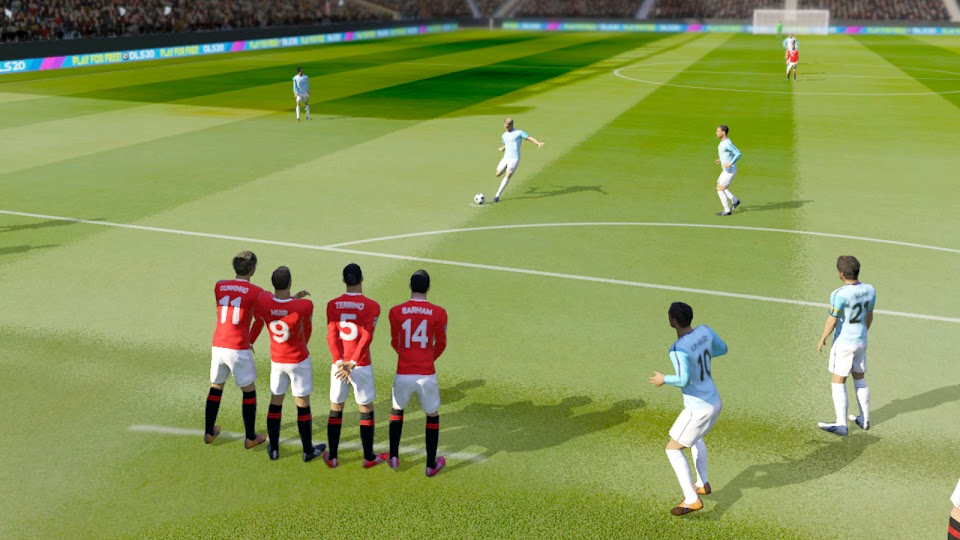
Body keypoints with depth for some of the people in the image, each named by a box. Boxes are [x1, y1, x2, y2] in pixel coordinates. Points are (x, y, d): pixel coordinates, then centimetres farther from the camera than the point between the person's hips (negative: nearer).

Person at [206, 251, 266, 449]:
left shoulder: (219, 286, 4)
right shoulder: (256, 292, -9)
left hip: (218, 346, 4)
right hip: (239, 349, -4)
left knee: (215, 387, 21)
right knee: (249, 391, 11)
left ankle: (209, 432, 31)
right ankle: (250, 437, 16)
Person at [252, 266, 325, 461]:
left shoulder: (262, 300, -19)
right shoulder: (304, 306, -25)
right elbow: (306, 329, -5)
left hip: (276, 361, 3)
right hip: (299, 361, -3)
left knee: (275, 403, 18)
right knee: (302, 405, 9)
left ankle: (273, 449, 28)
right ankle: (308, 450, 22)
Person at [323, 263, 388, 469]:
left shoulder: (332, 305, 0)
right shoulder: (371, 306, -8)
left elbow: (331, 336, -9)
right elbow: (366, 338, -18)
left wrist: (340, 363, -14)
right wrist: (352, 364, -19)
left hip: (338, 365, 3)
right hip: (361, 366, -2)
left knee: (335, 411, 13)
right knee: (366, 411, 11)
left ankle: (332, 457, 21)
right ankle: (369, 457, 20)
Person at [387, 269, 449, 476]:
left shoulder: (396, 311, -4)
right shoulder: (438, 313, -7)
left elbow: (395, 342, 10)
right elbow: (441, 344, 5)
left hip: (403, 374, 1)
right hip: (427, 375, -1)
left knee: (397, 411, 26)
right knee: (433, 416, 18)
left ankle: (394, 457, 28)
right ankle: (431, 464, 23)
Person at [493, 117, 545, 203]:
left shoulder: (519, 132, -4)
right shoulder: (504, 135, 13)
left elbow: (530, 138, -15)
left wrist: (538, 143, -29)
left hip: (515, 158, -6)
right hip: (505, 158, 6)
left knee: (507, 176, -14)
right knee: (498, 174, 7)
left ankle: (498, 195, -11)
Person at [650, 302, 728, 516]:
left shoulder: (678, 349, -26)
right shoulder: (704, 330, -3)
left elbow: (684, 380, -34)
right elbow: (723, 348, 13)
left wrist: (664, 380, -15)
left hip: (699, 409, -9)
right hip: (715, 402, 9)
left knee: (673, 449, 4)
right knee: (695, 437, 34)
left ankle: (692, 500, 1)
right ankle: (702, 484, 41)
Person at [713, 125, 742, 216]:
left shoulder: (727, 143, -24)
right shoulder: (724, 141, 8)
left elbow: (739, 154, -29)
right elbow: (733, 153, 23)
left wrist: (730, 164, -30)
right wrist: (721, 160, 17)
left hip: (730, 171, -10)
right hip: (726, 170, 10)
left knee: (720, 190, -5)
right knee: (719, 187, 19)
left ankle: (727, 210, 4)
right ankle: (735, 201, 25)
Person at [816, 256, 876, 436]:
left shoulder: (840, 295, -25)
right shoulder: (869, 290, -4)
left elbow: (832, 321, -18)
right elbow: (869, 315, 9)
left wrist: (822, 340, -4)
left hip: (843, 344, -7)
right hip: (861, 341, 7)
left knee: (837, 383, 2)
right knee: (860, 380, 21)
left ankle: (841, 425, 3)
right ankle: (864, 419, 30)